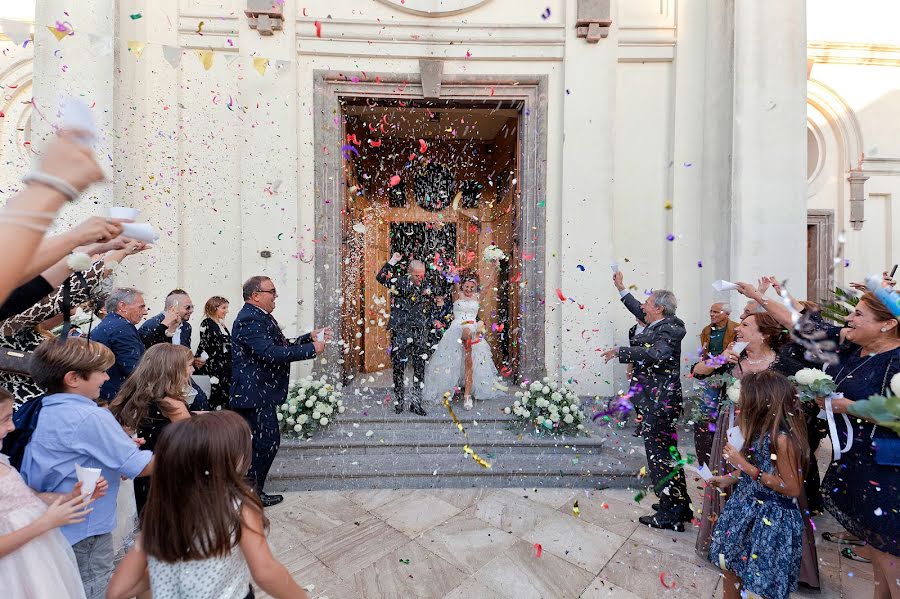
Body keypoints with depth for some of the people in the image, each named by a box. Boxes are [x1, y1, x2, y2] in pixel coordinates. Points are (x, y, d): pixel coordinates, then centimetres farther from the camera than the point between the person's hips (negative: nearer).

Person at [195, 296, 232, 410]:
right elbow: (203, 346, -10)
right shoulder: (206, 324, -7)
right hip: (213, 369, -7)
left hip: (225, 369, 7)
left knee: (225, 399, 9)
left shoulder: (222, 325, 14)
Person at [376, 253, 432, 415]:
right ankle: (399, 401, 19)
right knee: (398, 367, 3)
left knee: (420, 368, 6)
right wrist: (392, 261, -18)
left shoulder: (426, 287, 10)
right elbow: (380, 277, -15)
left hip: (420, 334, 4)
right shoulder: (400, 282, -1)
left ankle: (416, 402, 17)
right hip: (400, 332, -3)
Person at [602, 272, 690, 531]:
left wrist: (620, 351, -29)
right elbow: (638, 310, 26)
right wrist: (620, 288, 31)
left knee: (659, 455, -1)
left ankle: (670, 514, 12)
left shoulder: (669, 329, -16)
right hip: (656, 400, 10)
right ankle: (679, 506, 33)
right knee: (667, 452, 19)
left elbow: (656, 354, -34)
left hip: (658, 402, -10)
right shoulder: (656, 324, 10)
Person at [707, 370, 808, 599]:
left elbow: (792, 489, -22)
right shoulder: (760, 430, 1)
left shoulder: (782, 439, -25)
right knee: (729, 564, 19)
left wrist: (745, 466, -24)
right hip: (746, 507, 8)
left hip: (770, 518, -8)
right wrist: (730, 478, 10)